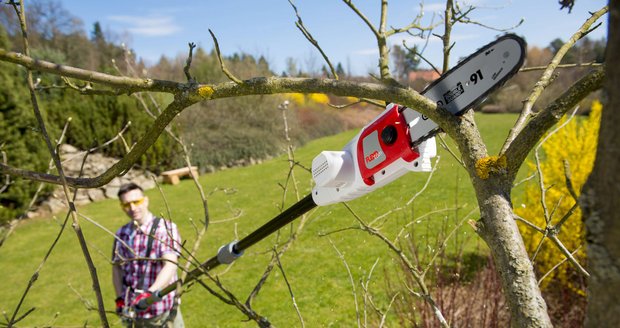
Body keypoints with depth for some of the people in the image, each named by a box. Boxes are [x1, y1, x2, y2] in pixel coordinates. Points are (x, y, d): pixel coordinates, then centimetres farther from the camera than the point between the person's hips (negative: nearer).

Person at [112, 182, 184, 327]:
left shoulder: (166, 228, -10)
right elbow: (116, 268, 13)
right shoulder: (121, 234, 5)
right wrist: (119, 298, 2)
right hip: (132, 313, 4)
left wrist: (151, 292, -33)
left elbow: (170, 265, -20)